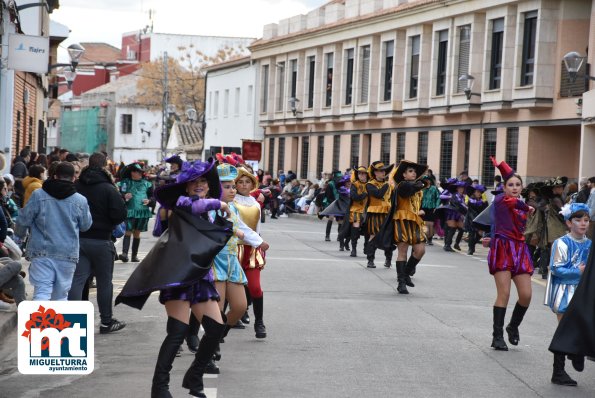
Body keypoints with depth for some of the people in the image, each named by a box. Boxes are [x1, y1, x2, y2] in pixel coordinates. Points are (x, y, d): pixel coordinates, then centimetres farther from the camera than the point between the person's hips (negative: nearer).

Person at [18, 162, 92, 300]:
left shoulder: (38, 195, -5)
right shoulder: (80, 201, -2)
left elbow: (23, 220, -2)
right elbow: (85, 226, 9)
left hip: (42, 253, -1)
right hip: (68, 253, 1)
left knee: (41, 291, -5)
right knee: (61, 294, 13)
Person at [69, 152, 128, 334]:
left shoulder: (76, 187, 1)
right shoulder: (108, 189, -13)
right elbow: (121, 214, -17)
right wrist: (108, 222, 3)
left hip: (78, 238, 4)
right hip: (101, 240, -3)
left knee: (76, 280, 2)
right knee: (104, 282, 8)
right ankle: (106, 322, 17)